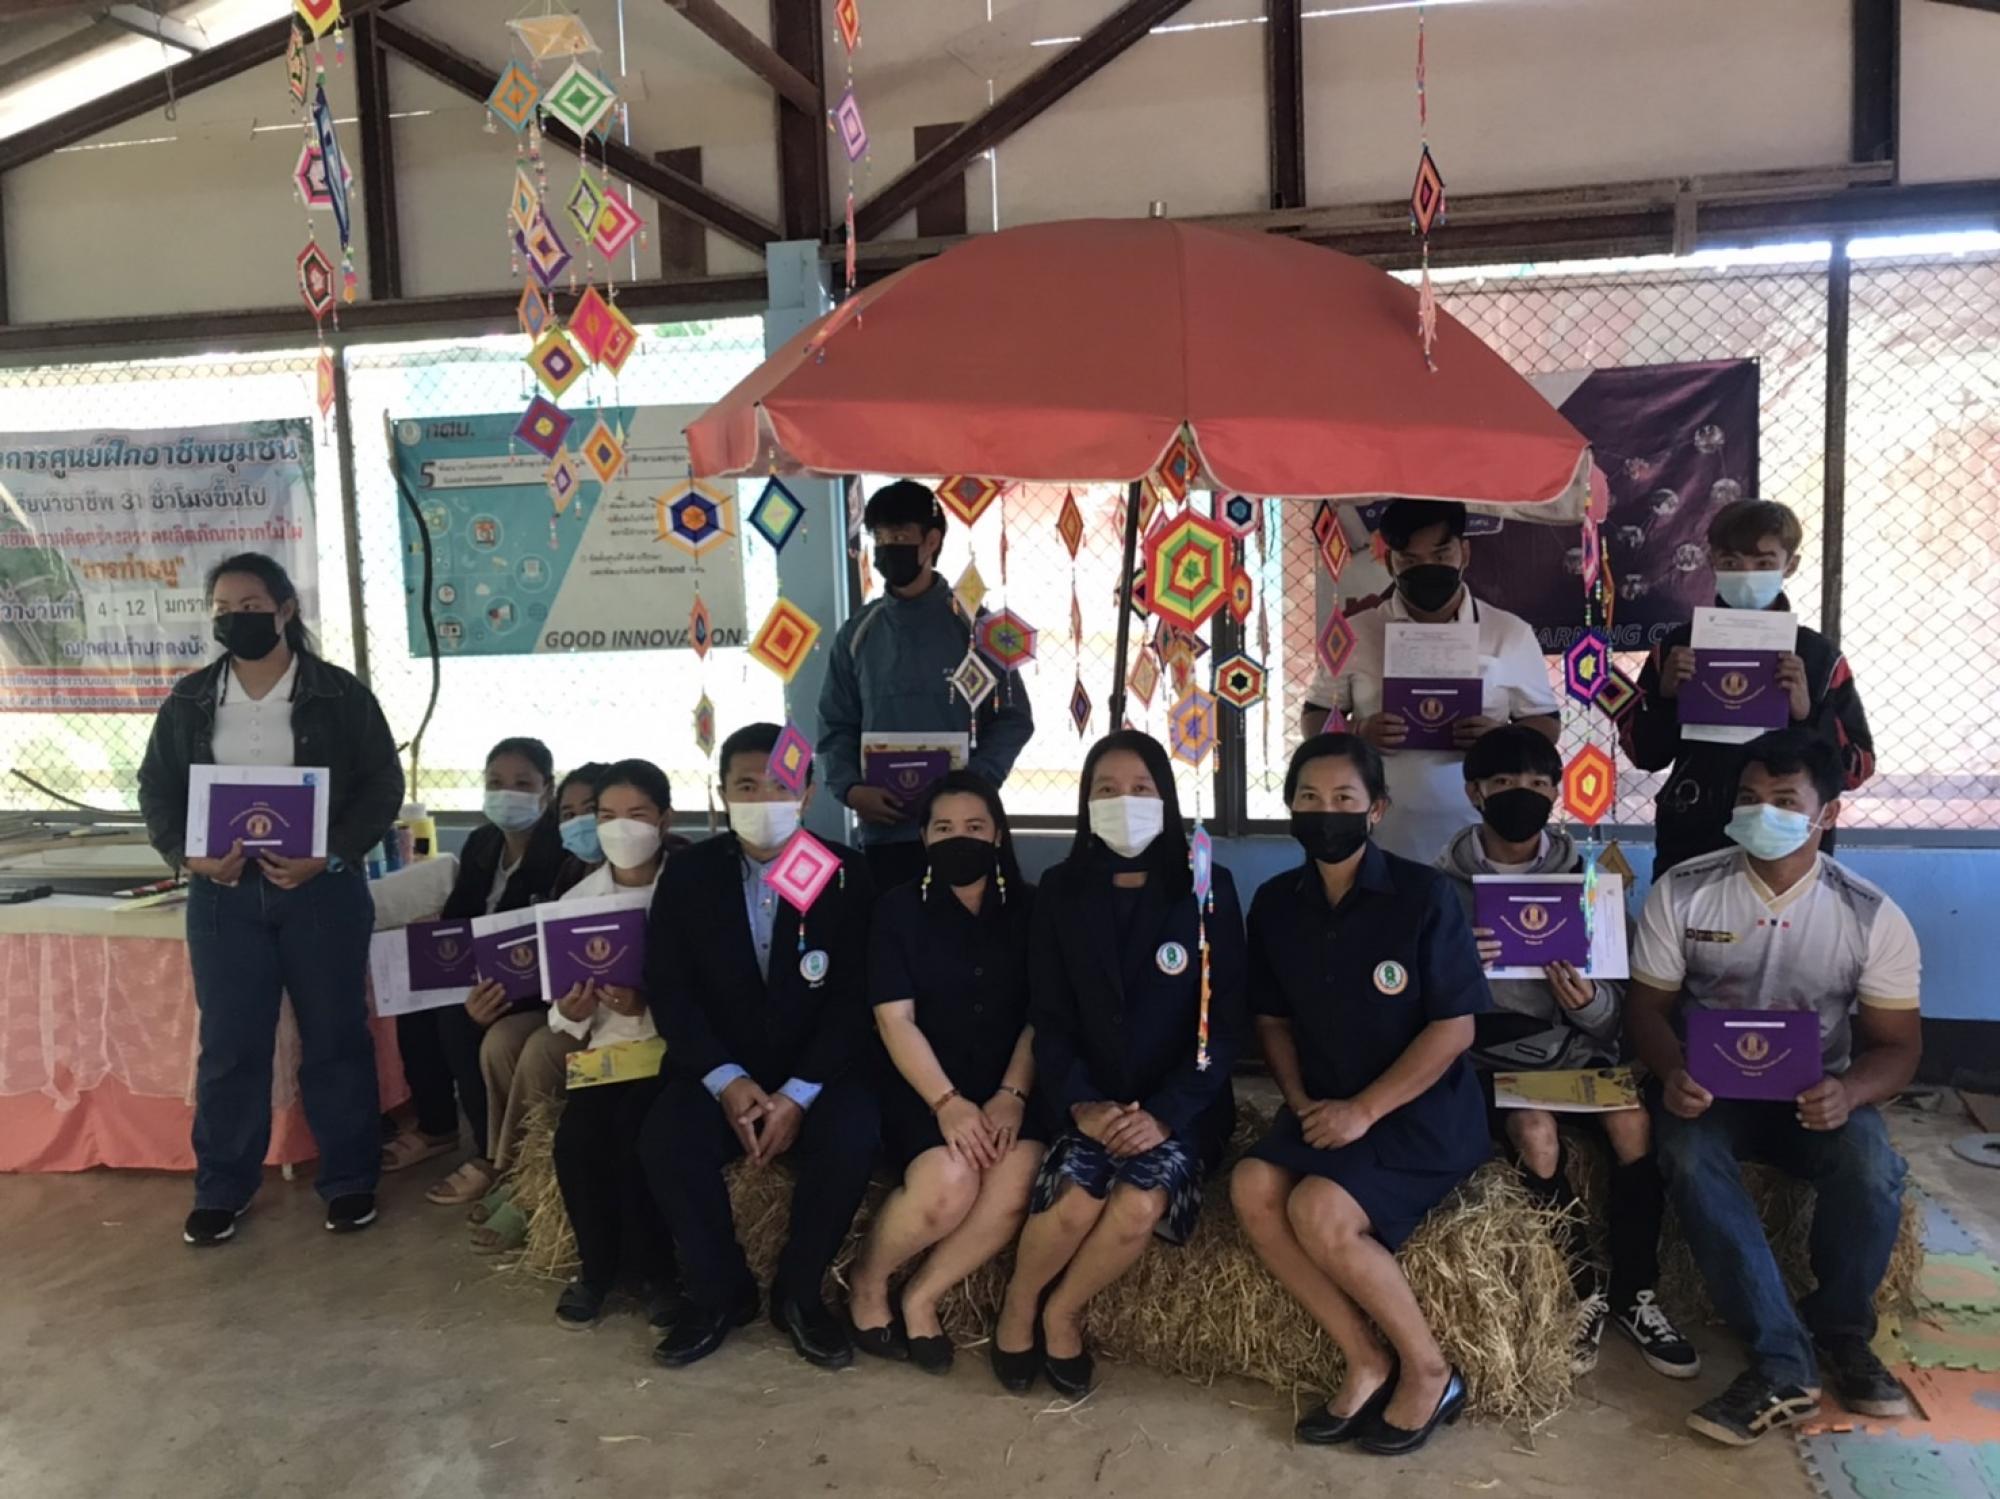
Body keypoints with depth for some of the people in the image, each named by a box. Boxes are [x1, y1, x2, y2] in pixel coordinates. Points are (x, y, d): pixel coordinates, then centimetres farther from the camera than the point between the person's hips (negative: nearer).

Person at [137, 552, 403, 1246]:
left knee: (334, 1037, 6)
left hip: (322, 889, -2)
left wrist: (327, 857, -15)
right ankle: (221, 1189, 21)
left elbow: (382, 787, -3)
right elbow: (157, 790, 9)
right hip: (223, 894, 2)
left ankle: (349, 1181, 19)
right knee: (229, 1043, 6)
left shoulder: (340, 695, -2)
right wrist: (189, 855, -9)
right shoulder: (188, 700, 7)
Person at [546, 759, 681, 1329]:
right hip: (607, 1048, 4)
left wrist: (647, 1005, -25)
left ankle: (658, 1271, -2)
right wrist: (570, 1014, -15)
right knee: (575, 1135, -22)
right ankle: (596, 1267, 4)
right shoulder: (577, 898, 8)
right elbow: (562, 1007, 9)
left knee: (634, 1130, -27)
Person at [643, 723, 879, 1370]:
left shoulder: (845, 873, -3)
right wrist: (727, 1080, -17)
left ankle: (799, 1292, -4)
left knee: (850, 1139, -30)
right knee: (666, 1141, -27)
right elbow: (668, 990, -3)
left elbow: (855, 998, -8)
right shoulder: (688, 873, 1)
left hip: (816, 1069, -1)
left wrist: (798, 1094, -19)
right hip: (718, 1068, 1)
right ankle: (719, 1291, -1)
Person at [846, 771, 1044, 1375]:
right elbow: (894, 1018, -6)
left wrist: (1012, 1093, -13)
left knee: (1017, 1186, -26)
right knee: (947, 1184, -29)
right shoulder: (899, 908, 2)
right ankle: (867, 1281, 2)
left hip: (1008, 1089, 2)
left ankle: (921, 1297, -2)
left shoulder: (1029, 910, 7)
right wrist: (947, 1101, -18)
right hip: (923, 1088, -2)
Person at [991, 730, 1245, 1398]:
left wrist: (1164, 1115, -16)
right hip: (1089, 1100, 1)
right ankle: (1018, 1307, 4)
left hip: (1179, 1105, -1)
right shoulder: (1061, 890, 5)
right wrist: (1081, 1105, -15)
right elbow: (1049, 1019, 2)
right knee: (1075, 1202, -27)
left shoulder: (1208, 889, -1)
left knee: (1140, 1205, -28)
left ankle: (1061, 1313, 0)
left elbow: (1224, 1024, -4)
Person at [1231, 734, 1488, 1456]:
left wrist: (1365, 1109, -18)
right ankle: (1367, 1361, -4)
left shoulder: (1423, 894, -12)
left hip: (1421, 1113, -5)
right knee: (1252, 1187, -21)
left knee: (1318, 1211, -26)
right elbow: (1274, 1020, 12)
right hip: (1327, 1107, 5)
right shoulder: (1275, 903, 3)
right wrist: (1299, 1099, -6)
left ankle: (1428, 1370, -1)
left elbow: (1454, 1027, -13)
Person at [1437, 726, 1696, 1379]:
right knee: (1537, 1131, -29)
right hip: (1491, 1055, -2)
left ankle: (1635, 1295, -3)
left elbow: (1615, 1011, 3)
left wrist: (1589, 1000, -21)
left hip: (1575, 1048, 3)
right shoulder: (1445, 883, -2)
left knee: (1633, 1122, -24)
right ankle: (1584, 1291, -5)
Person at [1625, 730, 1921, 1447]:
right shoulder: (1683, 891, -8)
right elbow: (1647, 1005, -3)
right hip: (1709, 1088, 0)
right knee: (1688, 1158, -33)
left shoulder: (1872, 916, -6)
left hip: (1814, 1094, 1)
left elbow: (1898, 1044, -3)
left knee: (1872, 1171, -30)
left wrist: (1848, 1091, -27)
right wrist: (1671, 1073, -26)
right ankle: (1782, 1363, -26)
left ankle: (1840, 1331, -1)